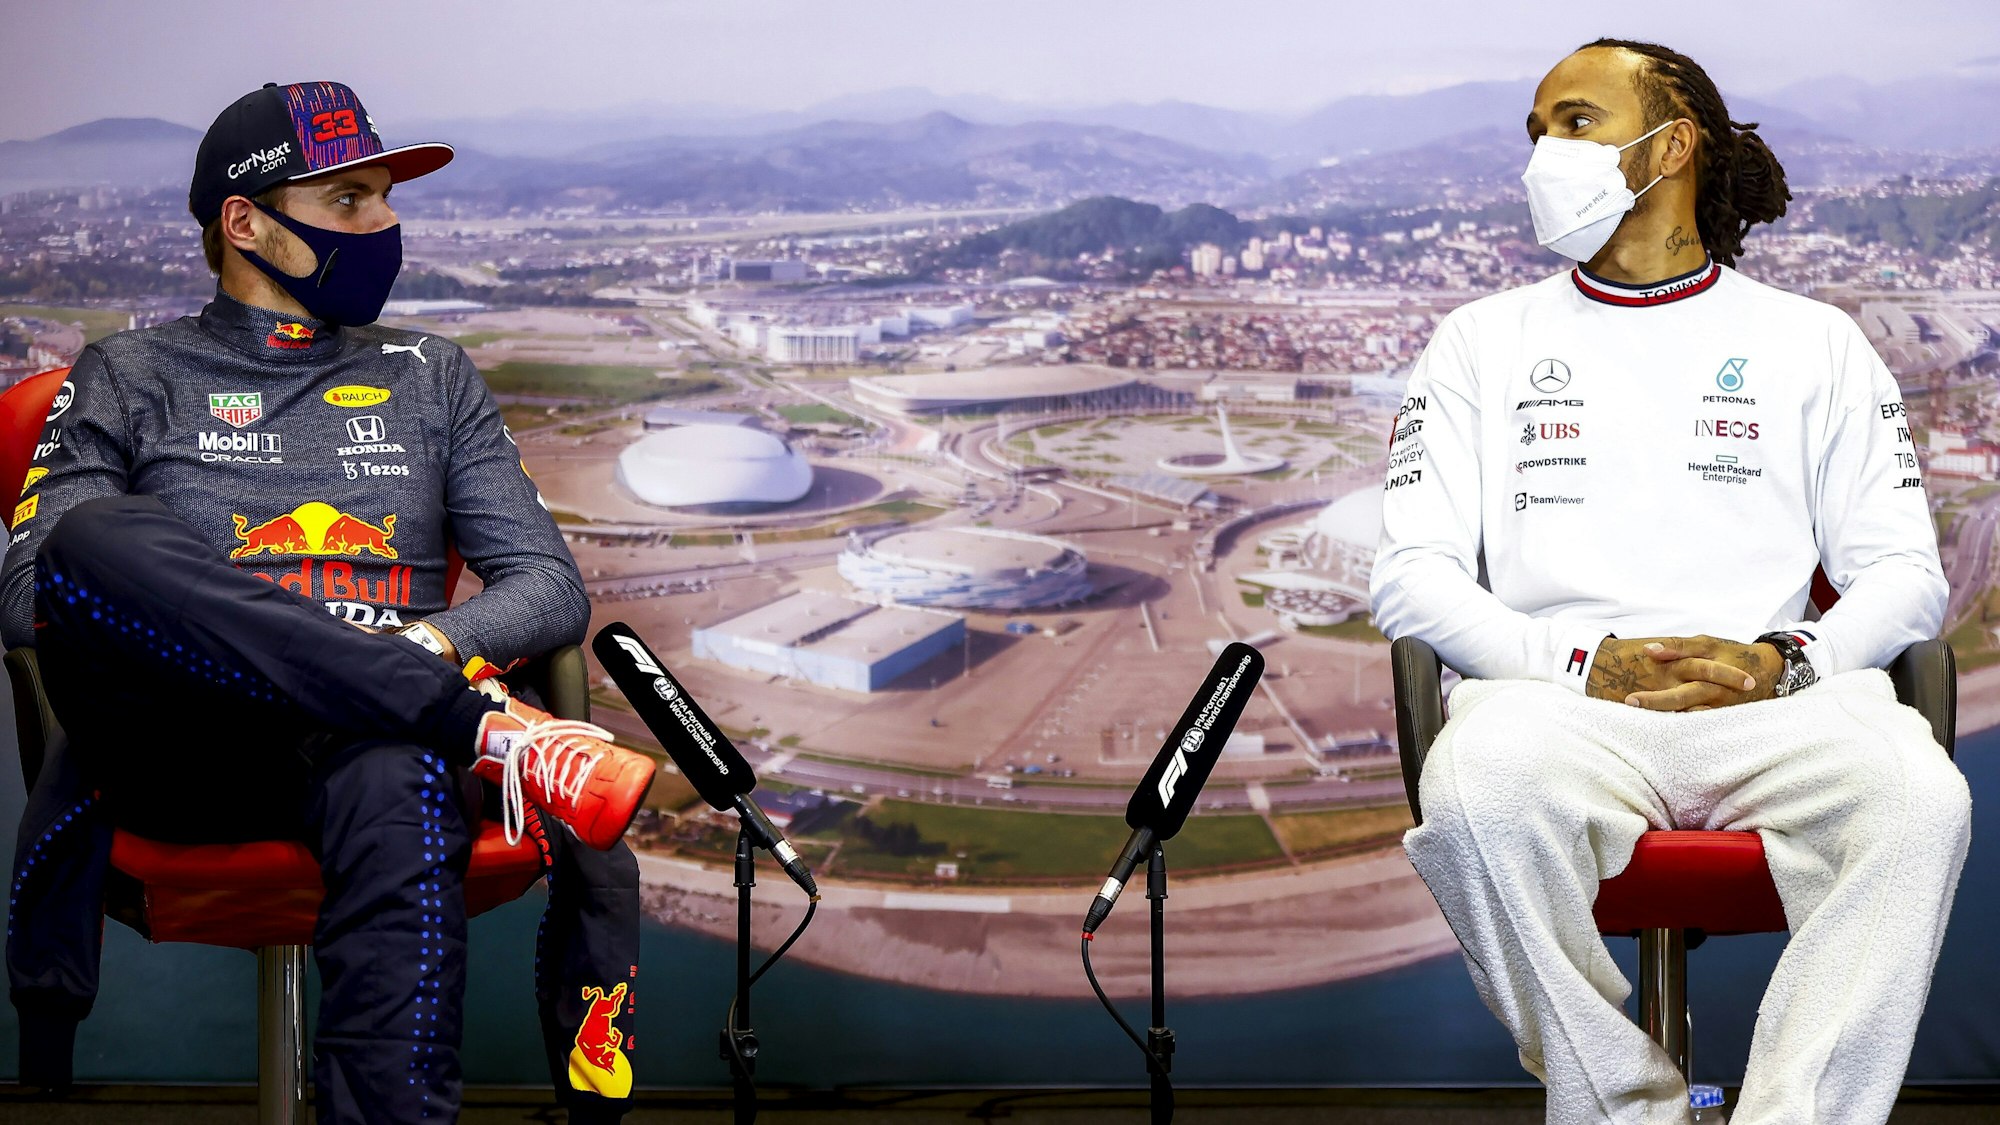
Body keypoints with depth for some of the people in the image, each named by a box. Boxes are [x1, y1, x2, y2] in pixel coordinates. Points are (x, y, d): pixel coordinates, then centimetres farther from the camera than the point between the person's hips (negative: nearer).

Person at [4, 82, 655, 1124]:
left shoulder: (432, 376, 25)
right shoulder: (131, 378, 18)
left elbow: (550, 588, 16)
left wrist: (437, 642, -7)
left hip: (370, 737, 1)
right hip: (173, 749, 0)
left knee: (400, 774, -39)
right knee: (97, 530, -33)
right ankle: (486, 731, -36)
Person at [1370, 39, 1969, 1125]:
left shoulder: (1814, 341, 20)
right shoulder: (1483, 340, 20)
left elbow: (1905, 575, 13)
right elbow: (1410, 576, 9)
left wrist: (1783, 659, -10)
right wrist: (1582, 663, -9)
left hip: (1774, 705, 1)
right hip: (1558, 700, 0)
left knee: (1917, 799, -34)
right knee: (1477, 792, -37)